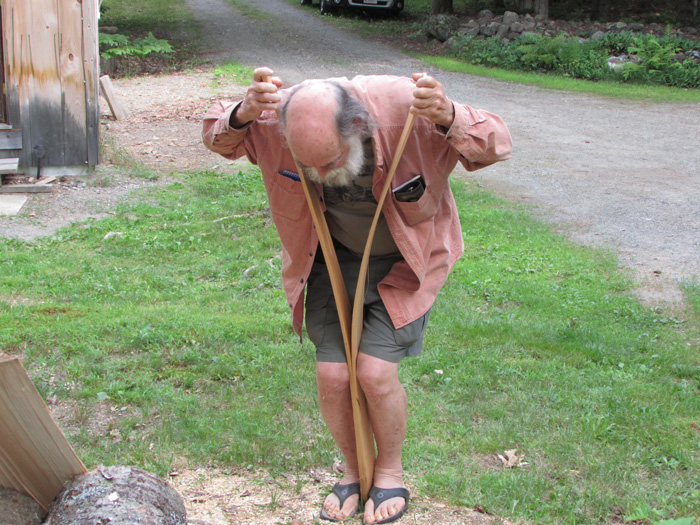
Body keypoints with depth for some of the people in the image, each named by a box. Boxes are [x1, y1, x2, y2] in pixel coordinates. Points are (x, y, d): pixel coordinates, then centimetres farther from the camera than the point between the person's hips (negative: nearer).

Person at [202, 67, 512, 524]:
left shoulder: (403, 109, -33)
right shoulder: (279, 118, -26)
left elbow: (497, 143, -24)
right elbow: (217, 138, -9)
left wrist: (448, 118, -47)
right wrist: (243, 113, -34)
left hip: (403, 259, -3)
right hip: (333, 255, 3)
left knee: (376, 371, -12)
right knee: (332, 375, -3)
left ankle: (391, 472, 18)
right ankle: (354, 471, 27)